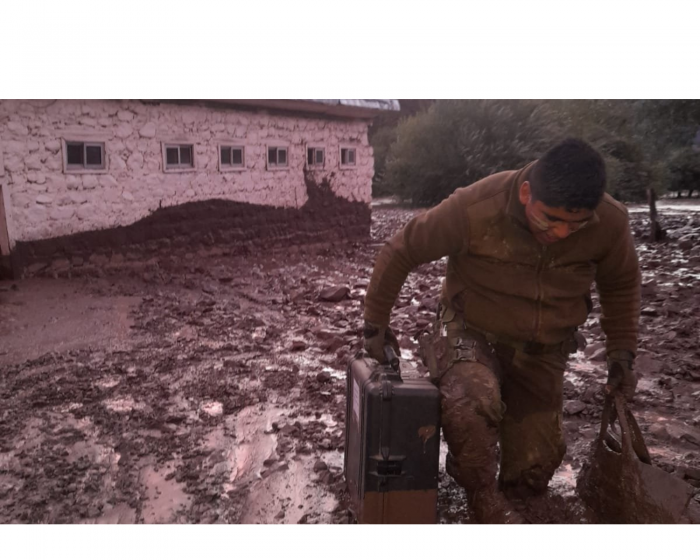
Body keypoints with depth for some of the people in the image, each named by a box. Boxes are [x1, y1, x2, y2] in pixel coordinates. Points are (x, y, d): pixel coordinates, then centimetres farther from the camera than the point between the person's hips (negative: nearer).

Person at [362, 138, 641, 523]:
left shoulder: (611, 222, -17)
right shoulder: (474, 208, -28)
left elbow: (621, 284, 6)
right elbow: (399, 253, -16)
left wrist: (622, 352, 2)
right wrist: (376, 324, -10)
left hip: (543, 351, 4)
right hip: (473, 334, -3)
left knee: (532, 475, 7)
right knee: (470, 402, -38)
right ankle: (484, 498, -8)